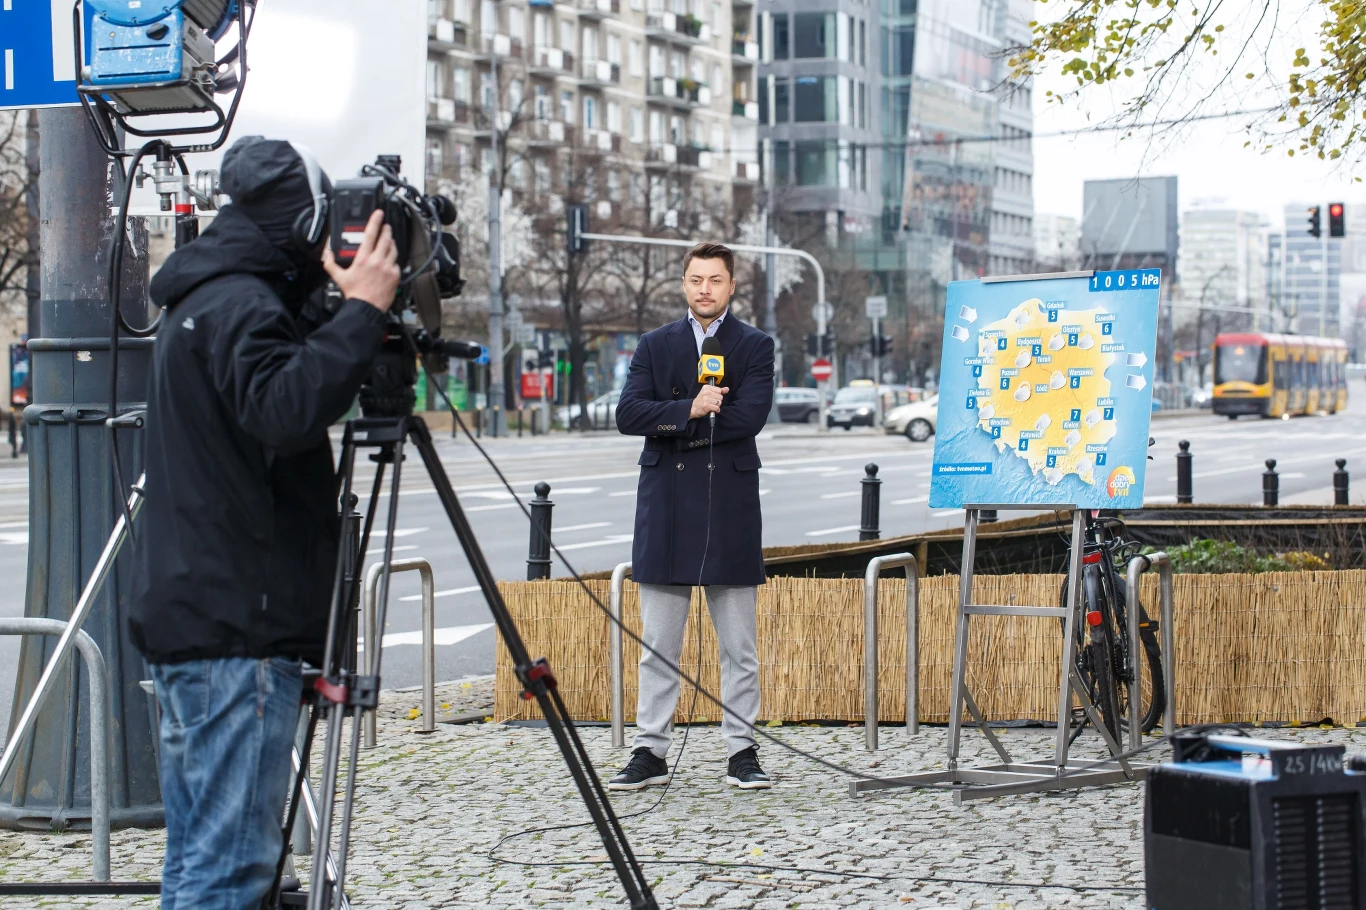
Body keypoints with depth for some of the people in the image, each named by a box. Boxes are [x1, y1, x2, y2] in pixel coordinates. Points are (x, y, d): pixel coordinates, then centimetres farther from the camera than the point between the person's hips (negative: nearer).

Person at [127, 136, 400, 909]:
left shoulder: (203, 301, 19)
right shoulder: (239, 303, -13)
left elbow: (293, 391, 27)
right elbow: (285, 413, -29)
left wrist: (350, 311, 17)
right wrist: (362, 311, -25)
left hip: (190, 617, 11)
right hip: (238, 630, -11)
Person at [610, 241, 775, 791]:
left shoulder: (755, 347, 5)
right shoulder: (654, 346, 11)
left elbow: (750, 415, -12)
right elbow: (628, 414, -3)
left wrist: (671, 425, -9)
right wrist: (688, 410, -17)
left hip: (730, 508, -2)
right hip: (665, 510, 2)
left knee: (739, 645, 3)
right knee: (658, 644, 4)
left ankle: (742, 750, 10)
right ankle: (650, 751, 9)